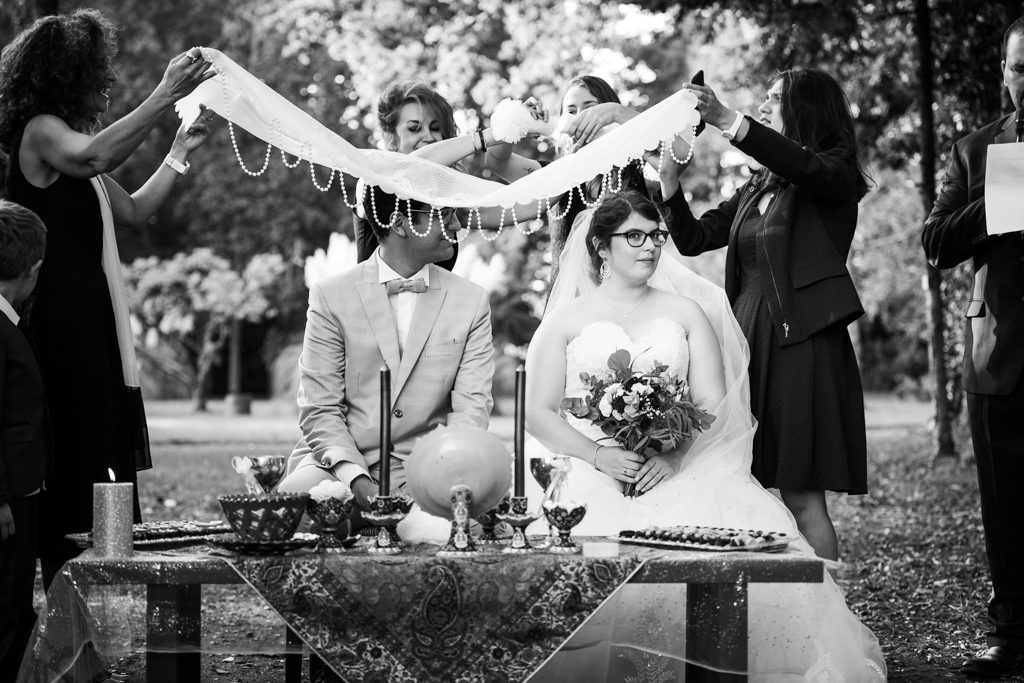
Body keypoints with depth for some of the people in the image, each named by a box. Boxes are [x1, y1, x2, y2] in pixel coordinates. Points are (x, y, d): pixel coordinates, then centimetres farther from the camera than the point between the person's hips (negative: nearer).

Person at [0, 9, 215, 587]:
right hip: (60, 319, -10)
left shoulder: (64, 136, 21)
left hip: (89, 322, 10)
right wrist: (165, 97, -34)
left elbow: (133, 211, 25)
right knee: (71, 456, -9)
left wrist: (181, 153, 21)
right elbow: (94, 156, -31)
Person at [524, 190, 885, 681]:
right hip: (583, 470, -1)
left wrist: (675, 457, -13)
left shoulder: (686, 313, 18)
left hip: (676, 471, 1)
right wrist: (600, 457, -12)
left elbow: (714, 406, 8)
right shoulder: (569, 318, 13)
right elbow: (539, 412, 6)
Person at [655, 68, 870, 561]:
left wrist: (726, 120, -30)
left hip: (802, 341, -7)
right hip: (747, 337, 7)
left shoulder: (835, 175, 0)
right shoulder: (756, 190, 20)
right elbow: (693, 239, 19)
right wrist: (670, 179, 4)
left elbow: (802, 165, -23)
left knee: (802, 497, -8)